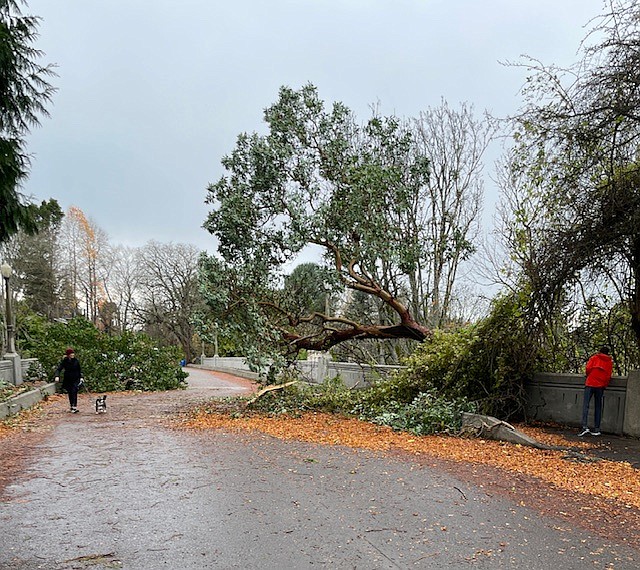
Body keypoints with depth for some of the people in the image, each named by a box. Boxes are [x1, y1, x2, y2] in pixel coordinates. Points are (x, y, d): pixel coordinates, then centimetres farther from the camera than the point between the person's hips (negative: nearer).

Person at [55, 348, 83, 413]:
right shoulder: (64, 361, -4)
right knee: (70, 394, 7)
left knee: (74, 392, -12)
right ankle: (72, 406, 20)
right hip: (68, 380, 1)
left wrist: (81, 377, 3)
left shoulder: (76, 360, -1)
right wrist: (57, 376, -27)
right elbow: (58, 369, -10)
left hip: (76, 380, -1)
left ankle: (75, 407, -16)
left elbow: (79, 369, 10)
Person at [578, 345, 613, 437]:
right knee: (598, 407, 9)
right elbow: (609, 375, 5)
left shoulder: (594, 358, 7)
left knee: (585, 405, -5)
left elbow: (588, 369, -4)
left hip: (590, 384, -2)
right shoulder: (610, 361, 12)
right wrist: (605, 385, 14)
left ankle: (585, 427, -19)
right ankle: (596, 429, 7)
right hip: (601, 386, 2)